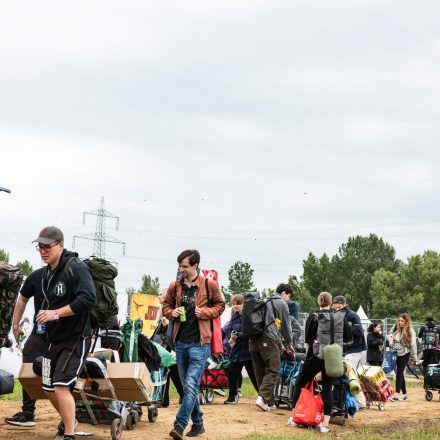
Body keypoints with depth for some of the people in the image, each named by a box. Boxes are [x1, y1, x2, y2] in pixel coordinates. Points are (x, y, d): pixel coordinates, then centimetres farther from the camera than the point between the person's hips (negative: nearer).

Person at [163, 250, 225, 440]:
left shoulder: (209, 285, -4)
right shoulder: (175, 286, 6)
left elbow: (220, 305, 6)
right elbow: (166, 305, 18)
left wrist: (205, 312, -11)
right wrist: (171, 312, -4)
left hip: (199, 343, -5)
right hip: (180, 342, 5)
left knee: (191, 386, -14)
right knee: (187, 386, 12)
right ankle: (198, 424, 25)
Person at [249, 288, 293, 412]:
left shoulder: (265, 302, 28)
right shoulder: (281, 303, 5)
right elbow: (286, 326, 9)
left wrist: (280, 344, 34)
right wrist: (289, 343, 25)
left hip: (253, 341, 8)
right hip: (268, 340, -8)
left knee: (260, 372, 8)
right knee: (273, 371, -6)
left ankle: (269, 402, 11)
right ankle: (263, 397, -20)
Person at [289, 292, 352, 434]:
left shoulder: (313, 317, -6)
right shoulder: (340, 317, 2)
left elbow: (307, 339, -6)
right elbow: (348, 338, 7)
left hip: (315, 356, -2)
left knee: (299, 383, 13)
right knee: (327, 388, 6)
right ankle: (325, 424, 0)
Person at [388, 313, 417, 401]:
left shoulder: (410, 332, -15)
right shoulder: (395, 328, -1)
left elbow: (413, 345, -10)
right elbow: (391, 335, 20)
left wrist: (414, 358, -6)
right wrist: (391, 341, -1)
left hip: (404, 354, -5)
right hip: (395, 354, 5)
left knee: (399, 373, -11)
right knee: (399, 373, 10)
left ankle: (397, 394, -13)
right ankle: (404, 394, 20)